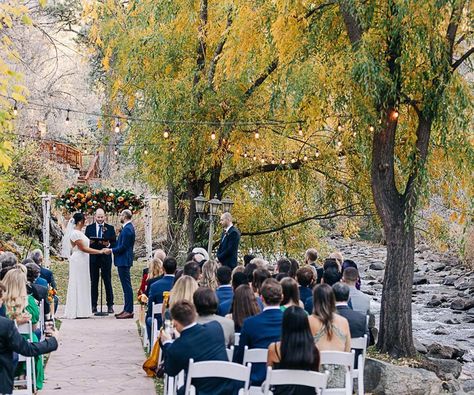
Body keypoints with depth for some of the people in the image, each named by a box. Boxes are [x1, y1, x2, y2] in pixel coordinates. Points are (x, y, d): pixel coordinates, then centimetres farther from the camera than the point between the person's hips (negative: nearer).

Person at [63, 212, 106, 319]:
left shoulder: (79, 232, 13)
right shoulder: (75, 233, -16)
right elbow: (83, 248, -18)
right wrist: (100, 251, -16)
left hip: (82, 262, 10)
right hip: (78, 261, -10)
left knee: (83, 285, 10)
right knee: (78, 285, -5)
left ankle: (81, 311, 13)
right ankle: (78, 312, -1)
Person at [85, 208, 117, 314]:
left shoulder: (110, 228, 5)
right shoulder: (89, 228, 8)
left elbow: (114, 243, 2)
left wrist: (108, 244, -18)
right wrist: (90, 242, -15)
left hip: (105, 258, -1)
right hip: (93, 258, 1)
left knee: (107, 282, 0)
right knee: (93, 282, 5)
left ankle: (110, 305, 4)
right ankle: (93, 305, 9)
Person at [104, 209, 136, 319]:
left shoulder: (127, 229, -18)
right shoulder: (129, 227, 14)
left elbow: (123, 247, -21)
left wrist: (111, 250, -11)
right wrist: (111, 248, 15)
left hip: (124, 261, -11)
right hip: (124, 261, 11)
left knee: (126, 285, -8)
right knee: (126, 286, 13)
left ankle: (129, 311, -7)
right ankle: (127, 309, 17)